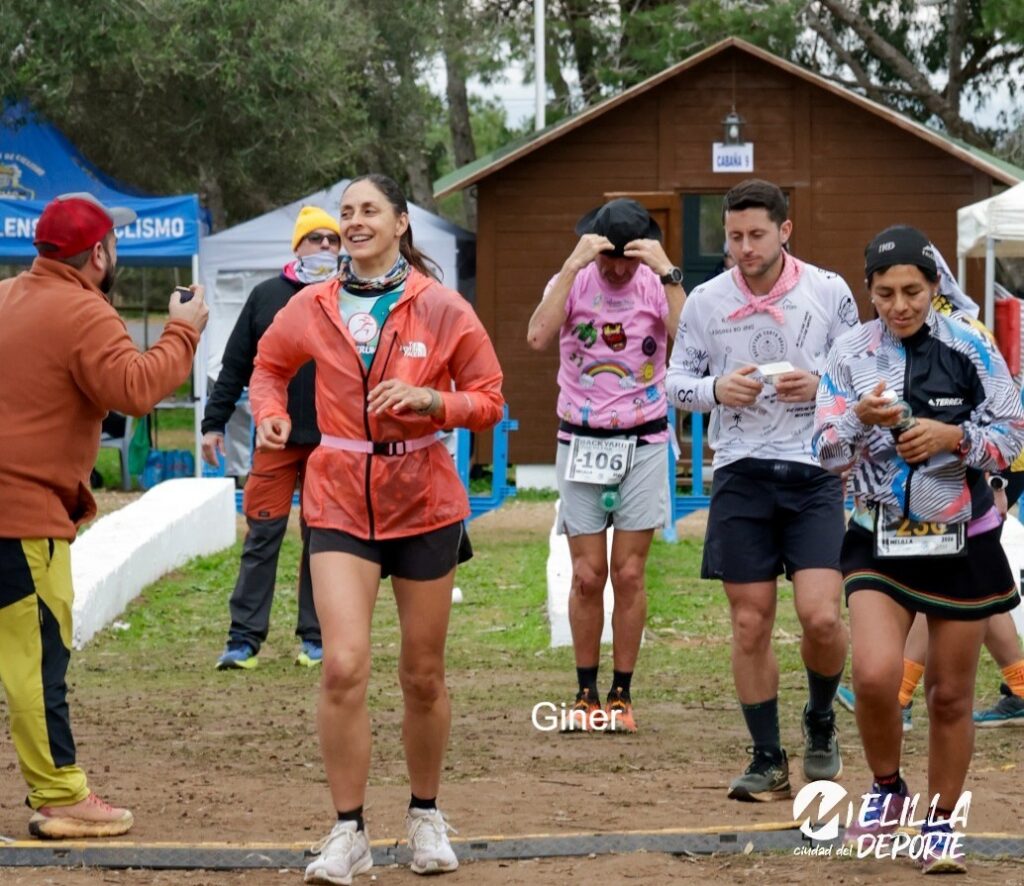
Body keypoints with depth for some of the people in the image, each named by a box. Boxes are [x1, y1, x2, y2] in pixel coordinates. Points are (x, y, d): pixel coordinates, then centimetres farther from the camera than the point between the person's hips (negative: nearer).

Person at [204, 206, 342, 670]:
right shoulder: (267, 296, 6)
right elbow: (235, 365, 8)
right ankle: (244, 639, -1)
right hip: (276, 440, 0)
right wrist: (214, 422, 2)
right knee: (262, 536, -3)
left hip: (331, 444, 0)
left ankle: (315, 637, 13)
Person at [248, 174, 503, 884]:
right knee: (344, 666, -15)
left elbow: (489, 399, 0)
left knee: (424, 674, 9)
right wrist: (271, 414, 1)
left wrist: (428, 399, -17)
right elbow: (270, 365, 21)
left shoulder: (442, 310, -3)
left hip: (425, 503, 0)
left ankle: (427, 816, 29)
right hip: (340, 504, 0)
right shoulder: (312, 308, 2)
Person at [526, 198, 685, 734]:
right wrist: (574, 265, -24)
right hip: (582, 442, 0)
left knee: (629, 574, 1)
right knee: (587, 576, -1)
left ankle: (621, 695, 9)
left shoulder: (657, 284, -3)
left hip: (643, 443, 0)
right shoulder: (572, 282, -3)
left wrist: (667, 272, -23)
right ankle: (586, 694, 10)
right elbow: (538, 337, -23)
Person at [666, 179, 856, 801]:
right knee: (751, 626, 2)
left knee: (821, 616, -12)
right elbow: (676, 381, 9)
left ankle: (821, 720, 17)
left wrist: (821, 386, -13)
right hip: (740, 476, 1)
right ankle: (769, 761, 14)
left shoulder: (829, 292, 0)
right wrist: (717, 389, -11)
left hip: (813, 474, -1)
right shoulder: (706, 301, 3)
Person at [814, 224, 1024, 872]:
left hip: (963, 544, 0)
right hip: (881, 542, 0)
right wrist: (861, 419, -23)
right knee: (875, 675, -19)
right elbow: (827, 454, -3)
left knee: (951, 695, 7)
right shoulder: (851, 354, -3)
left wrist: (953, 437, -21)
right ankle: (887, 790, 8)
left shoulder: (970, 348, -7)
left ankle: (942, 821, 26)